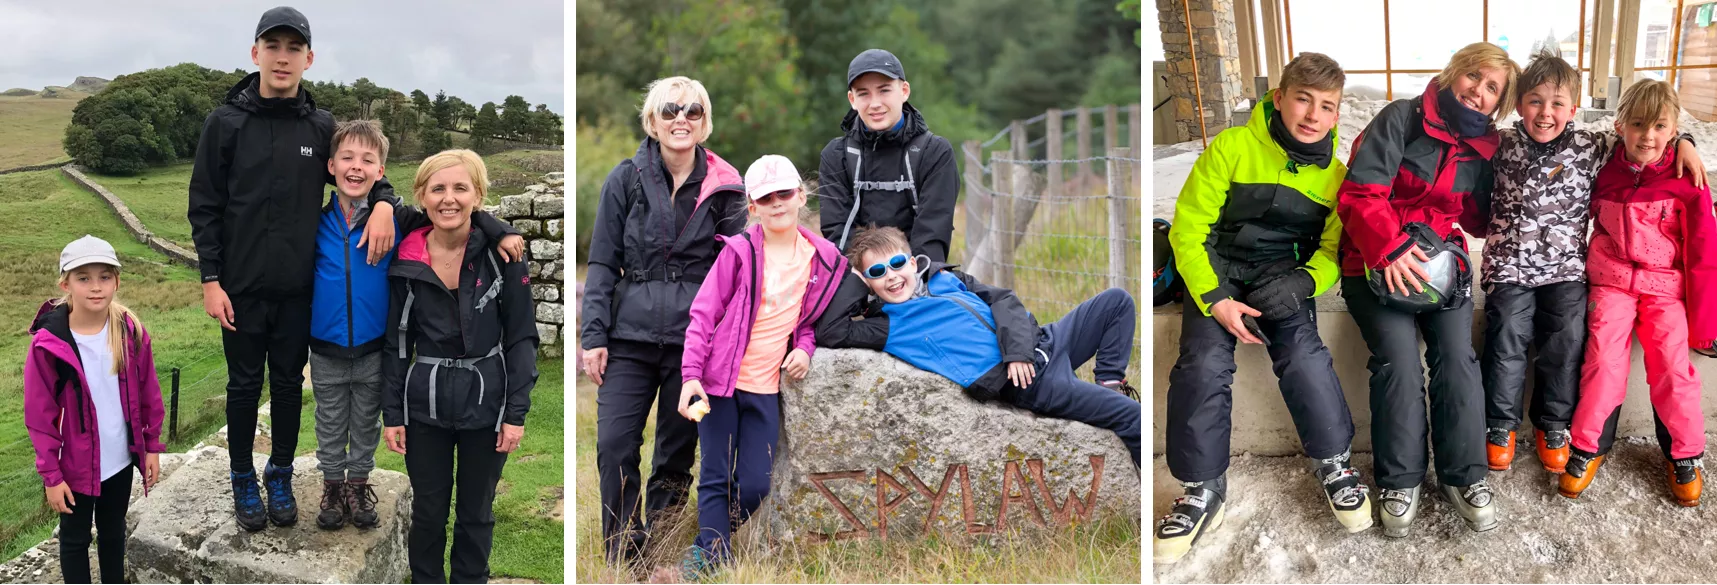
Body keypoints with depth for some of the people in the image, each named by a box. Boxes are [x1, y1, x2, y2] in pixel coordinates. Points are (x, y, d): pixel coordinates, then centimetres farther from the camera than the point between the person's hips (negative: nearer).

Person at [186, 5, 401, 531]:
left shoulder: (321, 127, 1)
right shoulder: (225, 123, -5)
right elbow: (204, 206, -3)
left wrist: (382, 201, -11)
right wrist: (211, 280, -8)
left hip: (298, 287, 2)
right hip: (241, 287, -2)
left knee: (289, 383, 12)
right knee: (244, 385, 9)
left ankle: (280, 476, 28)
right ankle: (243, 479, 25)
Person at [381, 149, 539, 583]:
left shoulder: (502, 254, -8)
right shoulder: (406, 261, -3)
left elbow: (522, 337, -6)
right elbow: (396, 344, 4)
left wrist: (516, 412, -9)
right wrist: (391, 414, 2)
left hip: (486, 403, -1)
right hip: (425, 405, 1)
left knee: (476, 513, 13)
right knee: (428, 511, 12)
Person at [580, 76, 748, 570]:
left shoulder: (724, 187, 4)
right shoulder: (626, 178, 4)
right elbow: (602, 263, 4)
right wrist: (593, 336, -3)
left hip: (695, 339, 0)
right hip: (630, 334, 0)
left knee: (677, 453, 6)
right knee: (615, 445, -9)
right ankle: (623, 558, 3)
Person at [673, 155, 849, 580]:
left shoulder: (823, 258, 4)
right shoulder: (739, 251, -6)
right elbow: (704, 314, -5)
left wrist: (804, 349, -2)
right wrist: (691, 375, -13)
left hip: (766, 387, 3)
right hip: (721, 379, -3)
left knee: (755, 486, 3)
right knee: (715, 479, -1)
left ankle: (709, 546, 23)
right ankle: (714, 557, 6)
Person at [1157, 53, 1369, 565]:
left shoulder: (1335, 174, 1)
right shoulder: (1232, 148, -10)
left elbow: (1334, 250, 6)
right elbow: (1188, 229, -9)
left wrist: (1303, 282, -17)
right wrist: (1215, 300, -20)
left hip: (1285, 274, 2)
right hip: (1218, 270, -1)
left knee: (1304, 354, -25)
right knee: (1204, 362, -23)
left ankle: (1335, 465, -3)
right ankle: (1203, 489, -8)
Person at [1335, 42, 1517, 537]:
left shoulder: (1484, 147, 10)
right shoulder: (1403, 119, -6)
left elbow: (1480, 219, 14)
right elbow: (1360, 192, -14)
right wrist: (1390, 248, -26)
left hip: (1441, 256, 4)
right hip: (1378, 260, -4)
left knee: (1457, 355, -16)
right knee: (1399, 358, -20)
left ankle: (1463, 475, -7)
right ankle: (1400, 479, -9)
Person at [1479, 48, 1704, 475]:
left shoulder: (1590, 148, 1)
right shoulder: (1501, 145, 0)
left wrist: (1682, 144, -1)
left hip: (1564, 267, 1)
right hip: (1509, 265, -1)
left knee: (1568, 333, -15)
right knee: (1508, 331, -17)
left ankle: (1553, 424, 5)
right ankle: (1499, 424, 2)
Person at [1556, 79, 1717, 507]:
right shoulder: (1606, 174, 3)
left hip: (1666, 286, -1)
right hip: (1611, 283, 2)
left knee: (1672, 367, -10)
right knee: (1604, 360, -11)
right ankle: (1589, 446, 2)